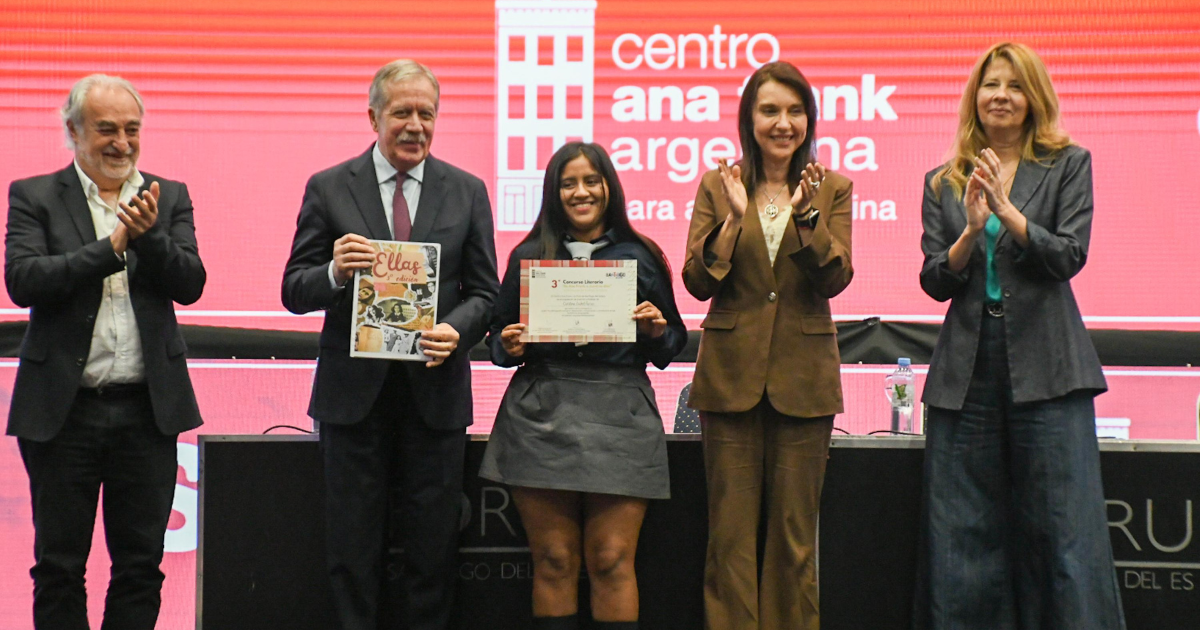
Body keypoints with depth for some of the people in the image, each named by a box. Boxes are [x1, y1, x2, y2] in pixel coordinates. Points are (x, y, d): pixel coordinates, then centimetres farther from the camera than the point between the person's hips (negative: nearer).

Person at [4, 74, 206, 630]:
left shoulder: (169, 198, 9)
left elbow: (190, 284, -3)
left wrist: (148, 235, -19)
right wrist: (112, 247, -18)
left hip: (148, 409, 2)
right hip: (62, 411, -2)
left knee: (141, 566, 8)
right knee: (58, 568, 7)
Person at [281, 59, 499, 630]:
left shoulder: (467, 192, 6)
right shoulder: (328, 188, 2)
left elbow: (484, 292, 6)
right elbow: (294, 291, 0)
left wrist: (455, 330, -15)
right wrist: (334, 273, -22)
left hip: (435, 388, 1)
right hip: (354, 390, -1)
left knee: (434, 547, 7)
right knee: (353, 547, 7)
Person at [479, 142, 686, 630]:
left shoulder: (641, 257, 10)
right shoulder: (528, 256, 12)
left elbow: (672, 345, 14)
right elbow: (500, 337, 15)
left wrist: (657, 330, -7)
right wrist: (509, 346, -6)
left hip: (618, 416, -1)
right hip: (541, 415, 1)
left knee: (612, 561, -3)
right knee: (553, 561, 1)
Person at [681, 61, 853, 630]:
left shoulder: (831, 189, 6)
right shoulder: (718, 186, 5)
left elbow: (835, 279, -7)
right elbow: (696, 282, -4)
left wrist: (806, 215, -20)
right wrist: (735, 218, -16)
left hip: (803, 375, 0)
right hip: (732, 372, 0)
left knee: (795, 532, 6)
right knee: (731, 532, 2)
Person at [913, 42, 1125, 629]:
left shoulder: (1069, 165, 6)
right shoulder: (942, 182, 13)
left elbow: (1070, 256, -5)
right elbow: (935, 281, 6)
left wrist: (1008, 212, -17)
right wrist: (971, 230, -12)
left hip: (1045, 366, -2)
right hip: (967, 369, 3)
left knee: (1064, 525, -4)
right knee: (962, 531, 4)